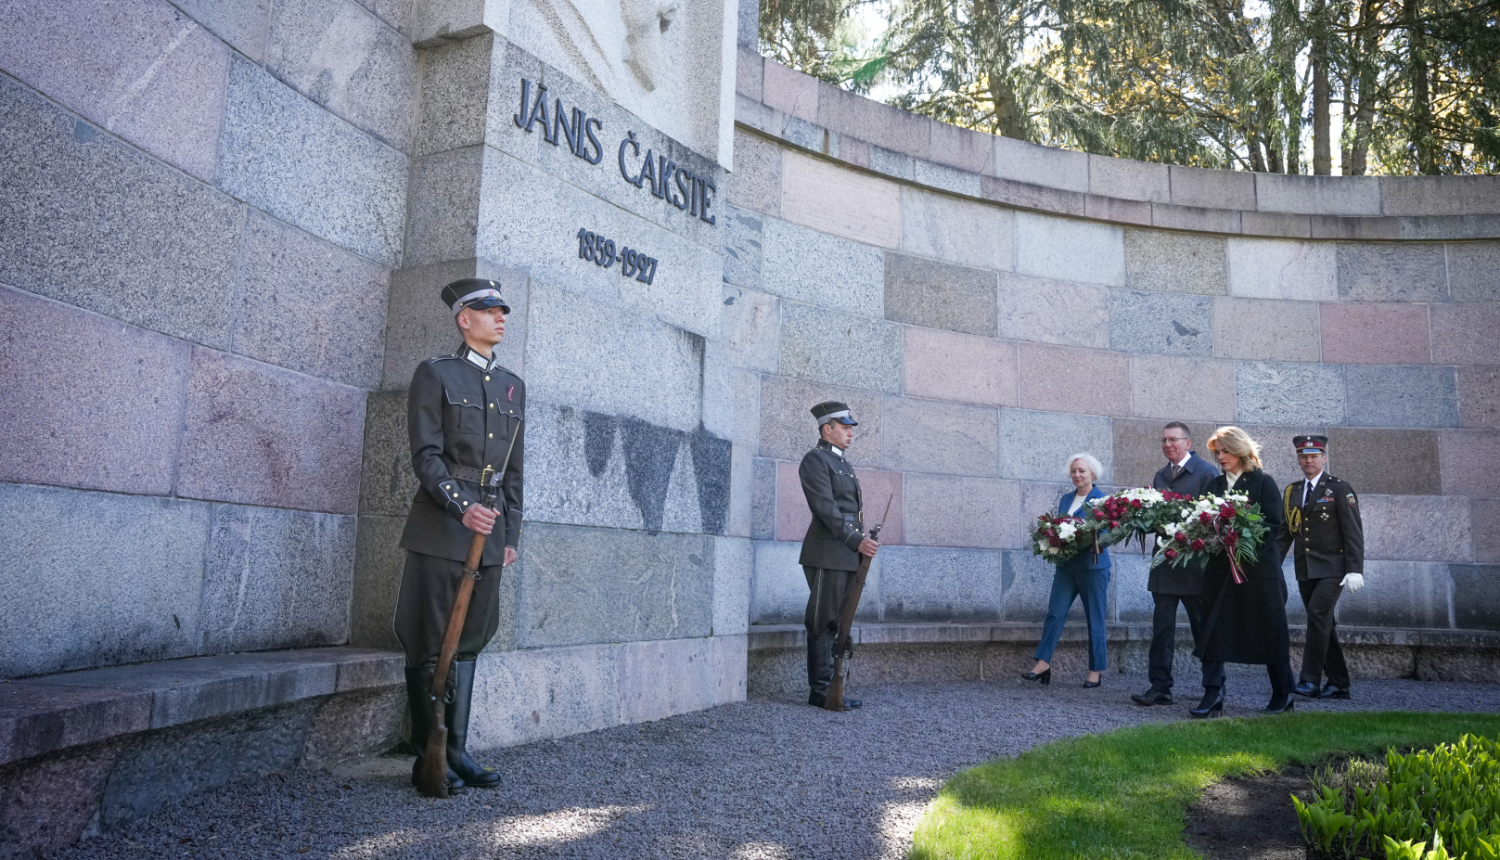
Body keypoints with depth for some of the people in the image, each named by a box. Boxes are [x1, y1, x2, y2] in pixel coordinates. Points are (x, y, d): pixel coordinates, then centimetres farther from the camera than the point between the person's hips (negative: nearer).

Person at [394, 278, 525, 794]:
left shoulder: (513, 386, 17)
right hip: (440, 529, -5)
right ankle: (427, 758, 9)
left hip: (490, 534, 6)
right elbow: (426, 455, -8)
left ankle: (456, 752, 17)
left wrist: (511, 534, 13)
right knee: (430, 647, 0)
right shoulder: (435, 375, 0)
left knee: (468, 644, 9)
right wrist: (462, 508, -21)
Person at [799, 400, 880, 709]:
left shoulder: (843, 463, 22)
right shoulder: (815, 460, -6)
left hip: (847, 556, 9)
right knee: (822, 624, -4)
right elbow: (826, 508, -16)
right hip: (827, 556, -9)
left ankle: (831, 688, 15)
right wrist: (857, 540, -21)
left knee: (836, 625, 10)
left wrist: (861, 543, 13)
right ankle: (820, 691, 1)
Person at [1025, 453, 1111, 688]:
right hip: (1066, 565, 5)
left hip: (1092, 566, -5)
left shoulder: (1102, 500, -5)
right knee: (1055, 613, -3)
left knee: (1094, 619, 4)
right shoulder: (1065, 499, 12)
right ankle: (1043, 663, -2)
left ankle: (1096, 670, 14)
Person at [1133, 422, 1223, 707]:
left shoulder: (1207, 472, -5)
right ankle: (1160, 686, 11)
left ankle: (1214, 688, 17)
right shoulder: (1160, 476, 14)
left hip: (1196, 563, -5)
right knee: (1161, 627, 6)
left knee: (1204, 627, 6)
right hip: (1165, 562, 5)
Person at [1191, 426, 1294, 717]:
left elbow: (1274, 525, -8)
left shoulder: (1263, 482, -2)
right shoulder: (1214, 485, 12)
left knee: (1269, 633, 7)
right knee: (1214, 632, -2)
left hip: (1258, 567, -4)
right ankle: (1213, 696, 1)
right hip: (1221, 568, 4)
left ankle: (1283, 694, 23)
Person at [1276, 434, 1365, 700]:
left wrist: (1355, 569, -15)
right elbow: (1284, 533, 14)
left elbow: (1353, 532, -7)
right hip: (1305, 570, 6)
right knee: (1323, 624, 9)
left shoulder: (1339, 488, -3)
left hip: (1332, 568, -6)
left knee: (1318, 616, -17)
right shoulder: (1292, 492, 12)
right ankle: (1339, 683, 18)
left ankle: (1310, 681, -14)